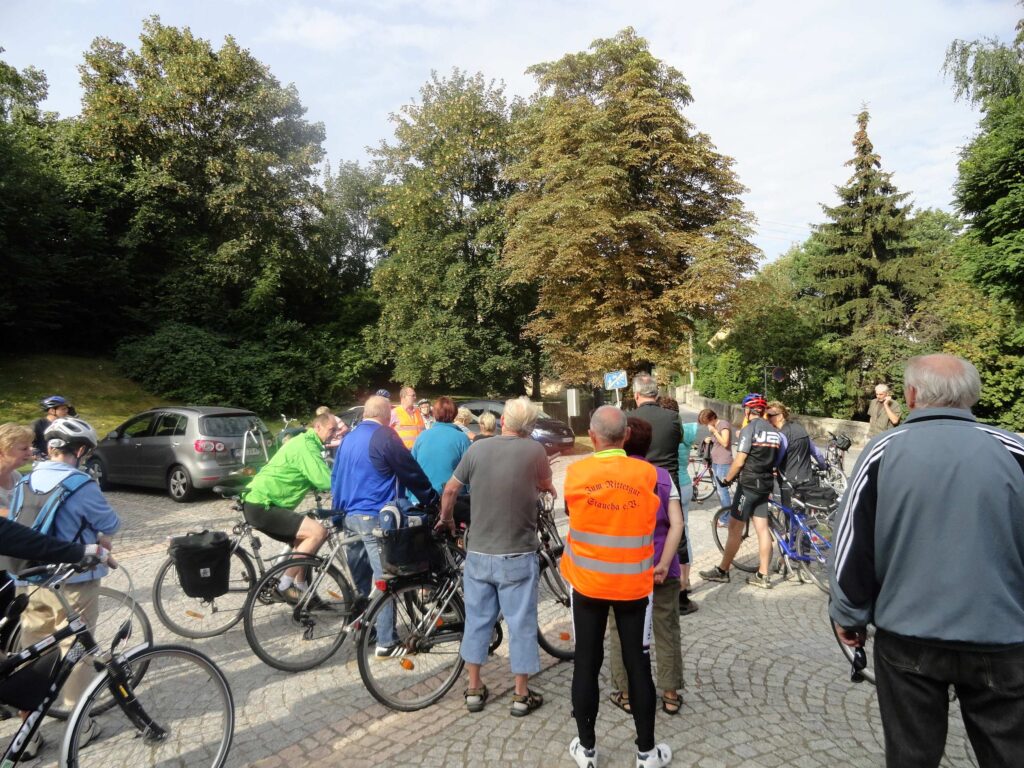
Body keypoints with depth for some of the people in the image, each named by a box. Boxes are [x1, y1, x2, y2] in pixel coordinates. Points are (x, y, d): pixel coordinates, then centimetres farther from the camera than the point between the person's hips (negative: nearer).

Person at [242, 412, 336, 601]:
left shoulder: (306, 443, 18)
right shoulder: (306, 446, -16)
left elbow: (317, 480, 24)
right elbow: (325, 481, -25)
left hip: (259, 503, 11)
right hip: (261, 506, -11)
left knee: (302, 540, 20)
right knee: (318, 532, -18)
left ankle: (302, 592, 25)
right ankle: (285, 586, -10)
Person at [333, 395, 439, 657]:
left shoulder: (348, 438, 14)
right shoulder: (385, 436, -12)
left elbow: (335, 478, 20)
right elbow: (412, 473, -9)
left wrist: (338, 509, 27)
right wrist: (433, 501, 2)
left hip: (350, 516, 8)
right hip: (375, 517, -8)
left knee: (361, 578, 19)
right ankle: (386, 643, 0)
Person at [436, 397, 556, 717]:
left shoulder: (477, 449, -4)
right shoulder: (534, 450, -9)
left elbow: (450, 490, 3)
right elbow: (546, 486, 8)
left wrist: (446, 519, 22)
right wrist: (546, 488, 32)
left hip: (478, 553, 3)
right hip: (517, 555, -2)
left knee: (477, 620, 16)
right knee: (521, 623, 10)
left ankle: (474, 689, 28)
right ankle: (521, 694, 22)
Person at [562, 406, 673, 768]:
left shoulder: (574, 474, -11)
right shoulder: (648, 474, -12)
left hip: (587, 582, 0)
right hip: (633, 584, 0)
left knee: (586, 664, 12)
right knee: (638, 665, 12)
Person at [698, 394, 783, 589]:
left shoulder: (749, 429, -13)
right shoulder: (775, 431, 9)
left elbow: (739, 462, -15)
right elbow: (775, 460, 11)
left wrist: (727, 479, -2)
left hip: (749, 484, -7)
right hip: (766, 484, 7)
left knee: (735, 528, 1)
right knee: (762, 529, 9)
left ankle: (722, 571, 10)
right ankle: (763, 575, 13)